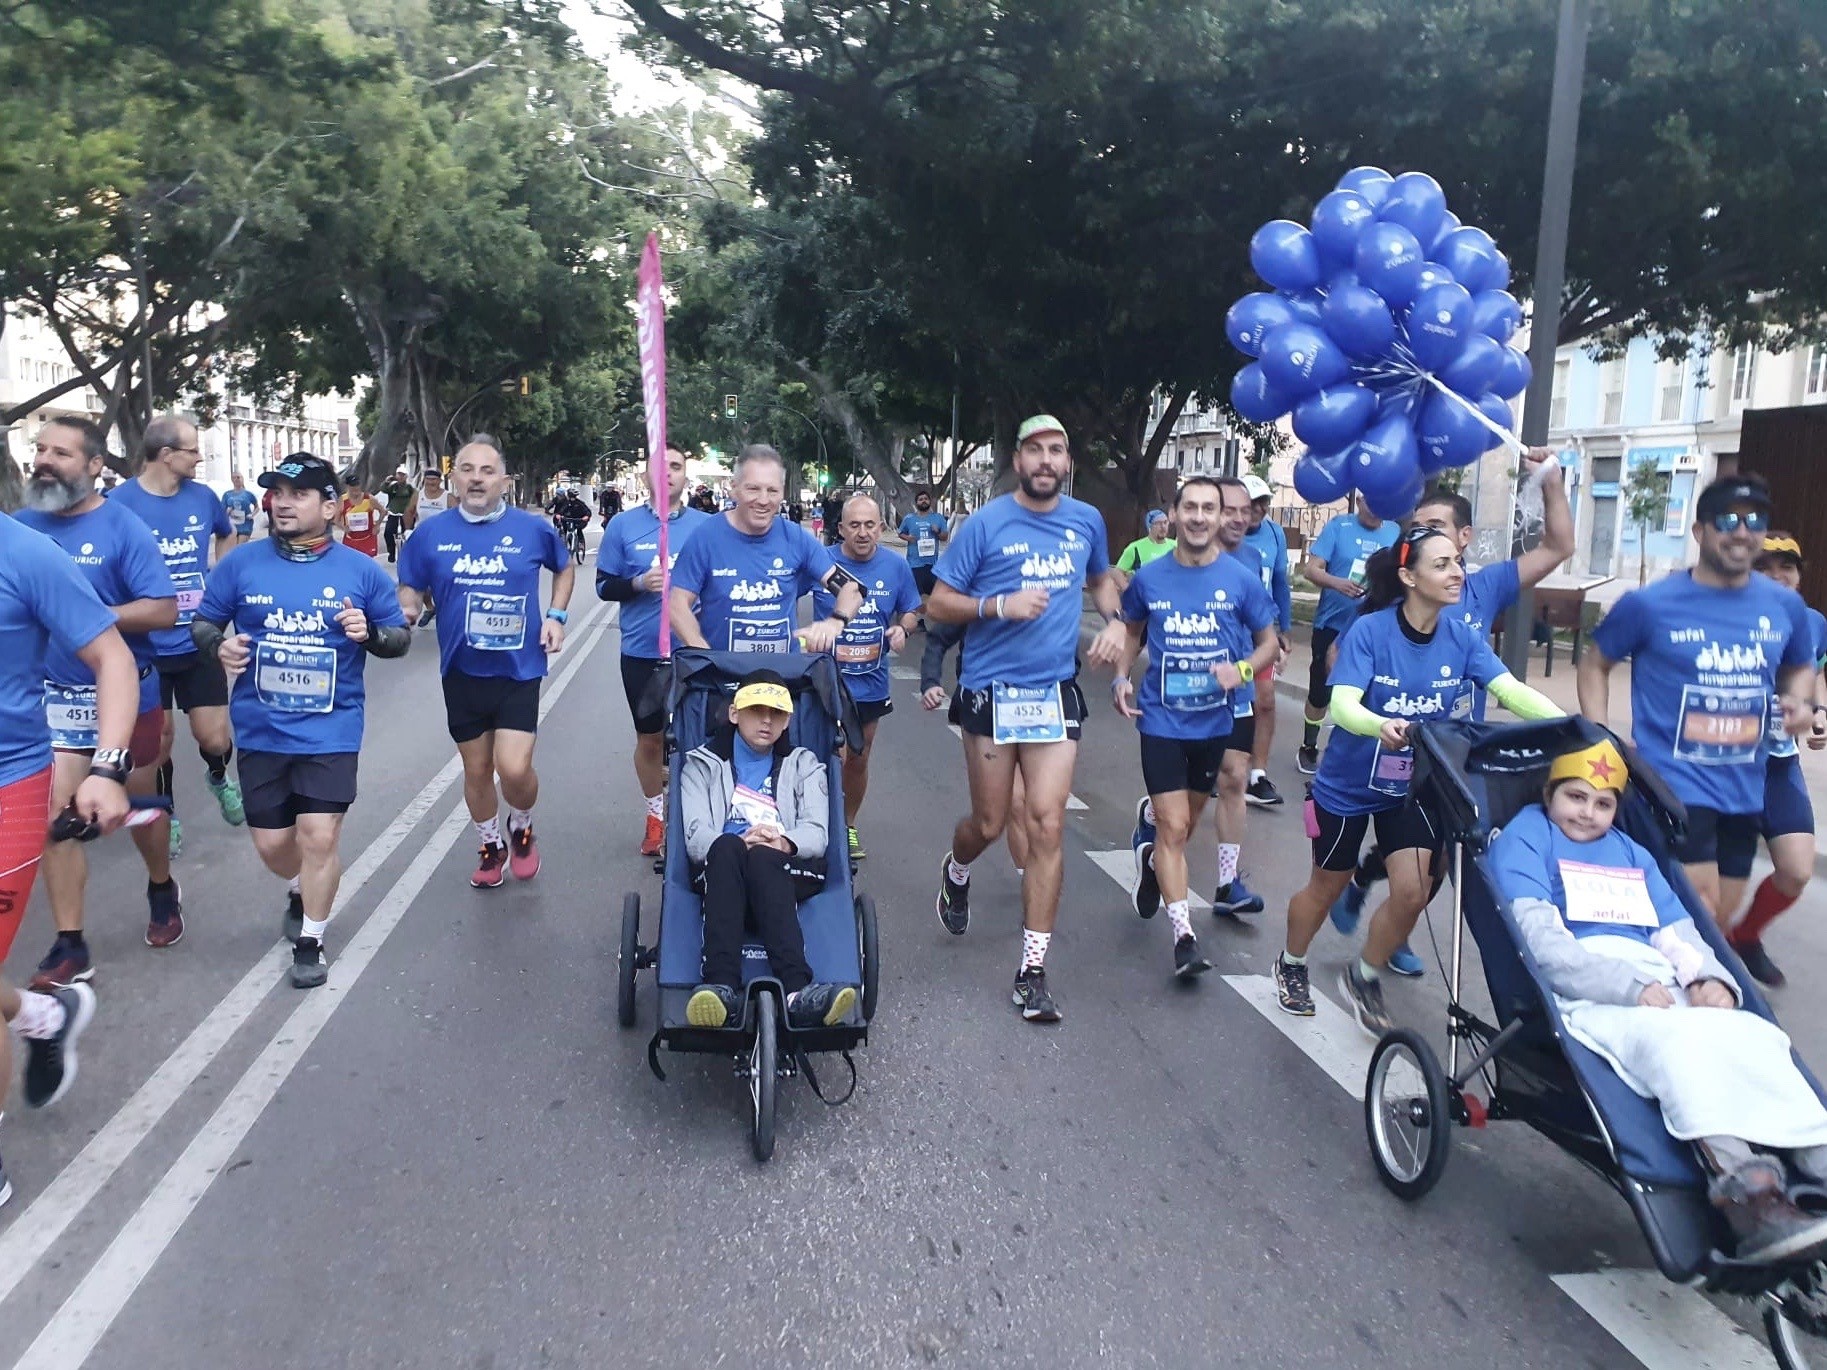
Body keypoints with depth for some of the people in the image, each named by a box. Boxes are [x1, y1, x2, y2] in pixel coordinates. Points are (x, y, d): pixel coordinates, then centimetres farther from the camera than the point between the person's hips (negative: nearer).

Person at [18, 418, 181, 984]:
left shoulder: (124, 529, -13)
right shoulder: (23, 525, 0)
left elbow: (163, 610, -18)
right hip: (54, 697, 3)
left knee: (139, 806, 15)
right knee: (55, 817, -4)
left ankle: (162, 892, 42)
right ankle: (70, 948, 5)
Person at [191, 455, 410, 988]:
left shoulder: (360, 570, -1)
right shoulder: (241, 564, 0)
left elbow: (401, 637, 5)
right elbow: (202, 623, 9)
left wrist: (370, 633, -17)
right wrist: (219, 645, -13)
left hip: (331, 730, -2)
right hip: (261, 730, 2)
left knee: (319, 836, -6)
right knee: (272, 842, 11)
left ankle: (310, 940, 15)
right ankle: (300, 891, 46)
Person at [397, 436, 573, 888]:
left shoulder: (532, 528, -5)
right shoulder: (433, 532, -3)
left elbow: (565, 568, 13)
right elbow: (410, 587, 9)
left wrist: (556, 616, 0)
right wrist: (407, 610, -13)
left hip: (519, 669, -2)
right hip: (462, 670, 2)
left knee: (514, 768, -13)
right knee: (477, 770, 14)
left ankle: (522, 828, 20)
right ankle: (491, 847, 38)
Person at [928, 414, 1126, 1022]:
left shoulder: (1087, 521, 5)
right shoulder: (985, 523, -6)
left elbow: (1102, 579, 25)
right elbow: (938, 603, -4)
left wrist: (1115, 621, 4)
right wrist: (1001, 606, -20)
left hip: (1055, 693, 2)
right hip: (991, 693, -2)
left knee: (1047, 826, -4)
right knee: (989, 825, 9)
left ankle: (1033, 969, 4)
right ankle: (956, 872, 47)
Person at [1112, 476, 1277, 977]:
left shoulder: (1242, 579, -7)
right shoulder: (1149, 576, -4)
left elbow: (1269, 642, 3)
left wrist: (1243, 669, -17)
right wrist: (1121, 678, -2)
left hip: (1214, 721, 2)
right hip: (1161, 719, -1)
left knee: (1187, 822, 19)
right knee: (1173, 825, -7)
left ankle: (1152, 859, 52)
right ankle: (1184, 937, -2)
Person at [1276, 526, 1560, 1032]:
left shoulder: (1462, 637, -10)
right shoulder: (1370, 630, -22)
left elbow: (1512, 691, -19)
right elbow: (1342, 705, -31)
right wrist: (1380, 725, -52)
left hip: (1415, 786, 3)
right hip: (1349, 784, -3)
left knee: (1413, 892, -7)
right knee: (1325, 888, 13)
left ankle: (1363, 977, 21)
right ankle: (1291, 965, 42)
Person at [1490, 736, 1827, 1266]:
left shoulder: (1631, 854, 33)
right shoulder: (1524, 839, 13)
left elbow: (1681, 934, 22)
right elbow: (1538, 939, -3)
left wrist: (1711, 978, -2)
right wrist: (1629, 985, -15)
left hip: (1664, 992, 6)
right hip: (1584, 997, -6)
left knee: (1758, 1036, -24)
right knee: (1677, 1038, -35)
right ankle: (1744, 1191, -49)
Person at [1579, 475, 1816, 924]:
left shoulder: (1786, 606, 4)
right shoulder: (1649, 604, -9)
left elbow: (1800, 668, 22)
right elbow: (1595, 664, 3)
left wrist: (1800, 703, -1)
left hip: (1745, 790, 6)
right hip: (1675, 784, -5)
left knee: (1717, 922, 16)